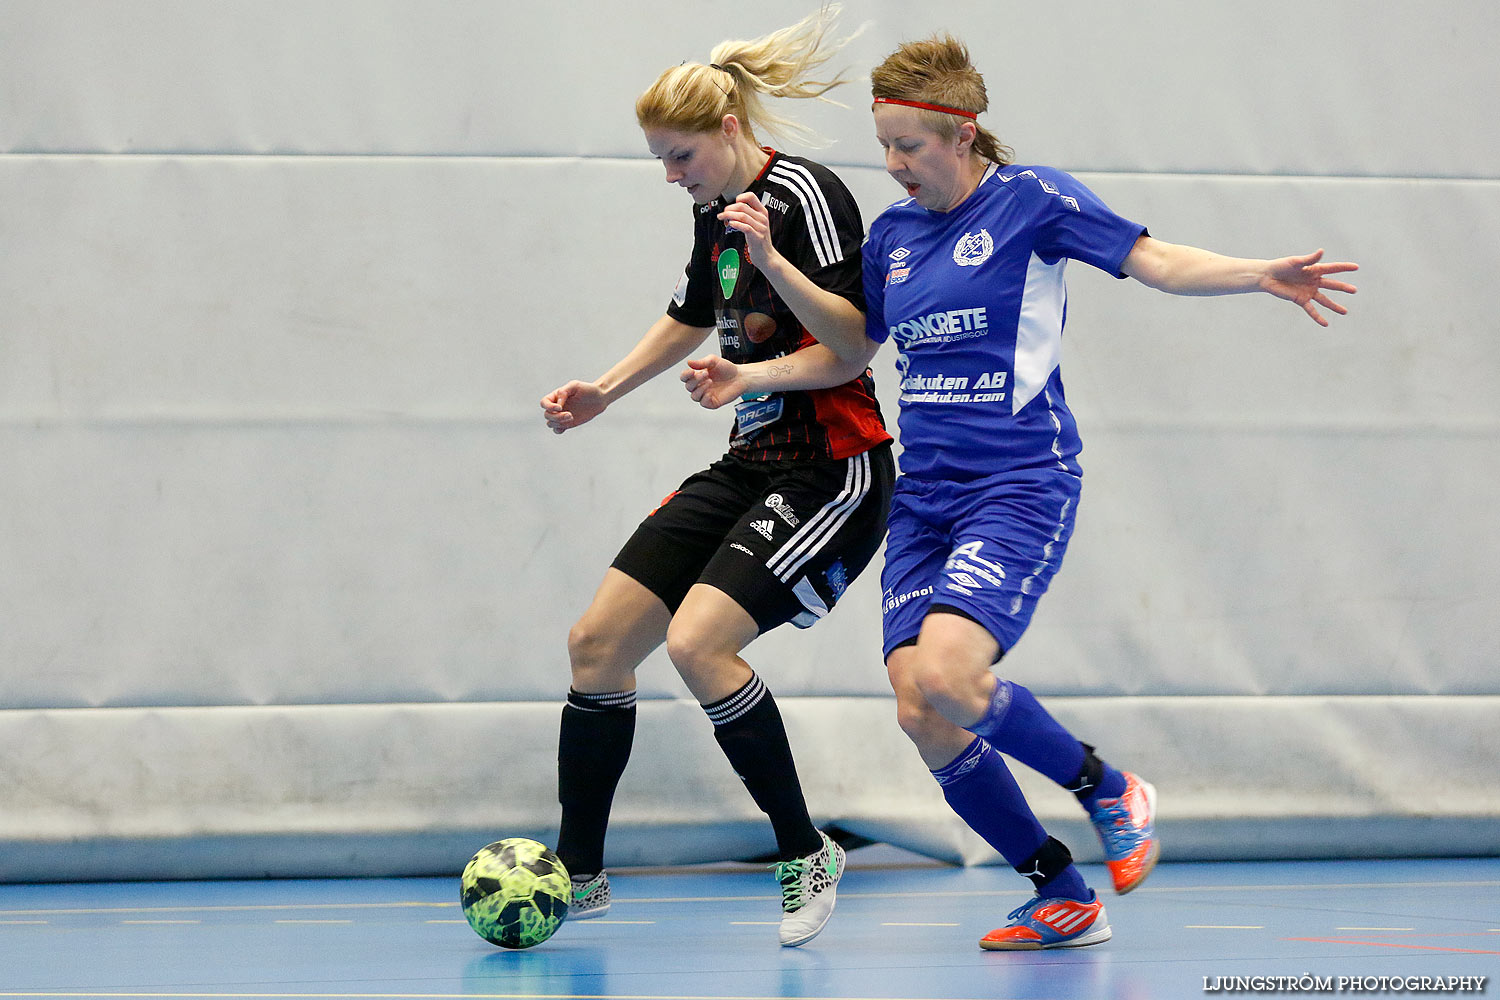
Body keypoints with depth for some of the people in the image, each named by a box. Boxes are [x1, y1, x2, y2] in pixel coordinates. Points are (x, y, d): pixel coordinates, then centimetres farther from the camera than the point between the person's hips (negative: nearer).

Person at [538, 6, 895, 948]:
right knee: (597, 641, 2)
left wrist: (772, 260, -34)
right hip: (750, 464, 9)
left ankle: (808, 858, -9)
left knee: (697, 641, -25)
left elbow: (855, 337, -22)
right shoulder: (716, 209, 11)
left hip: (833, 472, -9)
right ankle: (579, 873, 15)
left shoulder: (804, 192, -15)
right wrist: (603, 391, 22)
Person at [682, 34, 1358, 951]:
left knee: (948, 674, -26)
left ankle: (1109, 791, 0)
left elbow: (1153, 260, -5)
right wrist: (748, 378, 13)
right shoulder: (892, 233, 13)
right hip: (925, 496, 6)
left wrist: (1262, 275, -20)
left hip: (1022, 486, -6)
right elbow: (847, 355, 25)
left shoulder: (1031, 199, -4)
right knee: (920, 715, -7)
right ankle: (1064, 898, 8)